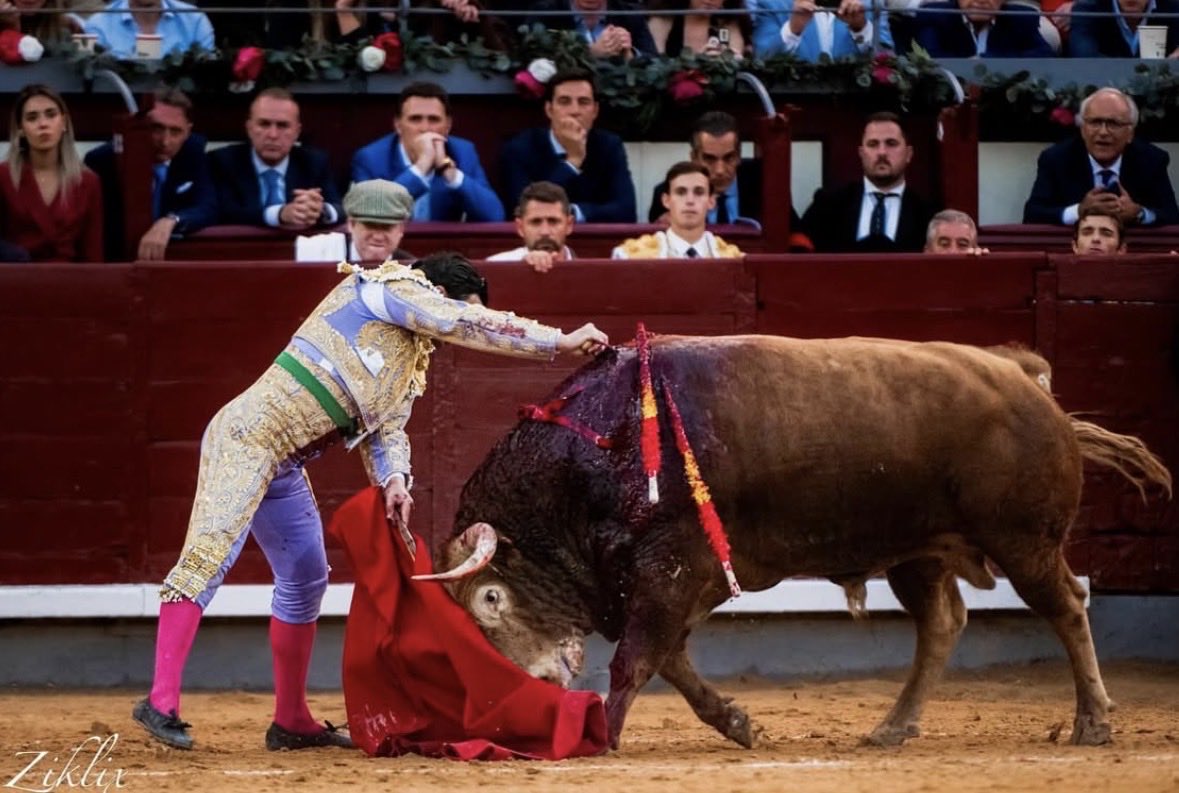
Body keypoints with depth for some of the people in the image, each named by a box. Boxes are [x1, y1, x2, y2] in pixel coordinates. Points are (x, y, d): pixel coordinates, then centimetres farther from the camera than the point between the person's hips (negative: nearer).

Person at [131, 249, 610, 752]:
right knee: (210, 554, -19)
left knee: (305, 580, 15)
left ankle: (291, 721, 25)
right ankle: (161, 703, -27)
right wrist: (562, 341, -2)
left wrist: (395, 479, -5)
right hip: (249, 434, -11)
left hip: (284, 465, 11)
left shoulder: (411, 358, 24)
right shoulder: (394, 289, -2)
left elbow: (386, 427, 16)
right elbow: (481, 327, -8)